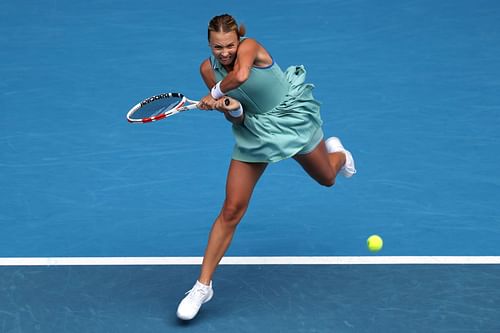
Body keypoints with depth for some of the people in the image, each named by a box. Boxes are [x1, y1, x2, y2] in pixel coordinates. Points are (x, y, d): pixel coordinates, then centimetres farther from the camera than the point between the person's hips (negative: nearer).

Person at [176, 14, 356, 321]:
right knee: (231, 211, -7)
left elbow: (241, 74, -51)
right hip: (254, 130, 2)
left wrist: (215, 94, -33)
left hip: (292, 117, -2)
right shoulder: (208, 69, -13)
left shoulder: (250, 46, -26)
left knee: (327, 179, 23)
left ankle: (336, 152, 63)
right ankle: (203, 286, -2)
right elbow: (236, 117, -9)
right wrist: (231, 108, -33)